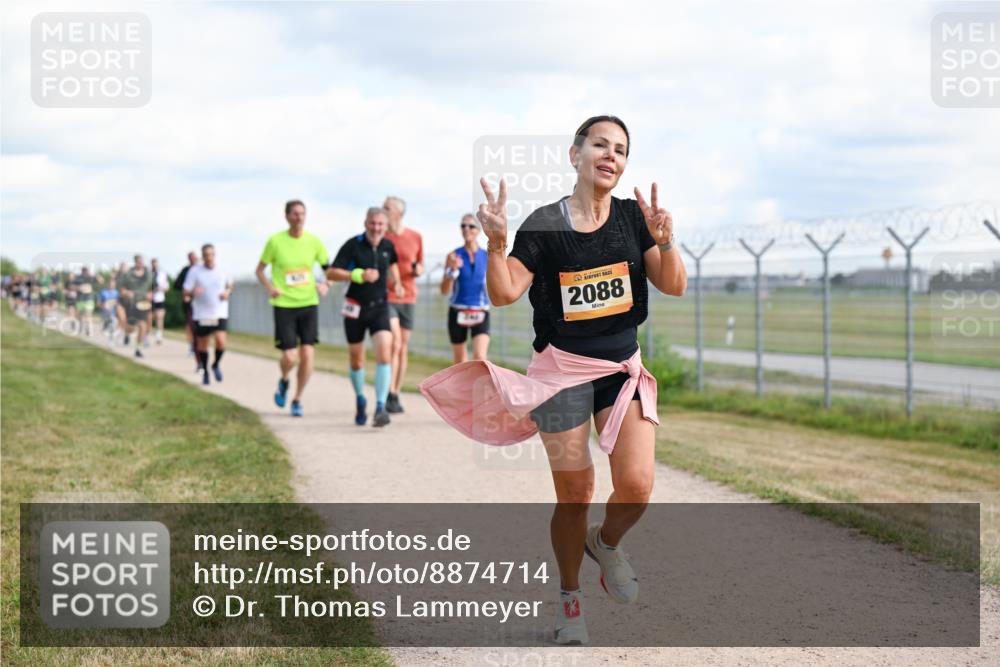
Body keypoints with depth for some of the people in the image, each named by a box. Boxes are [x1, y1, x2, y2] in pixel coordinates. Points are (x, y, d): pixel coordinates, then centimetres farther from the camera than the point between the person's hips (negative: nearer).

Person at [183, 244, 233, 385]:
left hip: (219, 314, 0)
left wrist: (227, 292, -2)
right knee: (202, 345, 8)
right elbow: (186, 292, -5)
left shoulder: (222, 271, -1)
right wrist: (193, 292, -27)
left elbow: (229, 284, 20)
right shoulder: (195, 271, -7)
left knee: (221, 342, -16)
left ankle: (216, 365, 13)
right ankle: (205, 371, 32)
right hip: (201, 314, 0)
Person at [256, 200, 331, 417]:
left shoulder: (314, 241, 1)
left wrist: (326, 285, -6)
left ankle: (297, 400, 13)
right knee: (290, 357, -9)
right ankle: (284, 382, 27)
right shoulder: (275, 241, -4)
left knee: (307, 354, -6)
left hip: (309, 303, 2)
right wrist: (270, 288, -11)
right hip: (284, 305, -2)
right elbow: (260, 270, 6)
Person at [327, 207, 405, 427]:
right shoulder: (353, 245, -11)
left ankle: (380, 407, -20)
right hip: (355, 308, -1)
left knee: (384, 355, -18)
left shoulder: (388, 246, 0)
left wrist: (396, 283, 8)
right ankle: (360, 400, 36)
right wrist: (359, 275, -25)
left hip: (380, 307, 1)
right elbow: (331, 273, -14)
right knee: (356, 361, 10)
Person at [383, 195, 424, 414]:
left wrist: (418, 270, -6)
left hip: (408, 298, 3)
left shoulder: (415, 237, 4)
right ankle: (389, 395, -16)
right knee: (394, 343, -18)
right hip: (385, 298, -3)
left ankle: (396, 396, 16)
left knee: (403, 349, 7)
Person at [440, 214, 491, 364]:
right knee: (460, 362, 10)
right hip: (457, 312, 1)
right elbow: (444, 291, -5)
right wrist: (452, 270, -21)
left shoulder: (487, 257, 3)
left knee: (480, 357, -20)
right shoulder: (454, 256, -1)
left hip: (480, 313, 0)